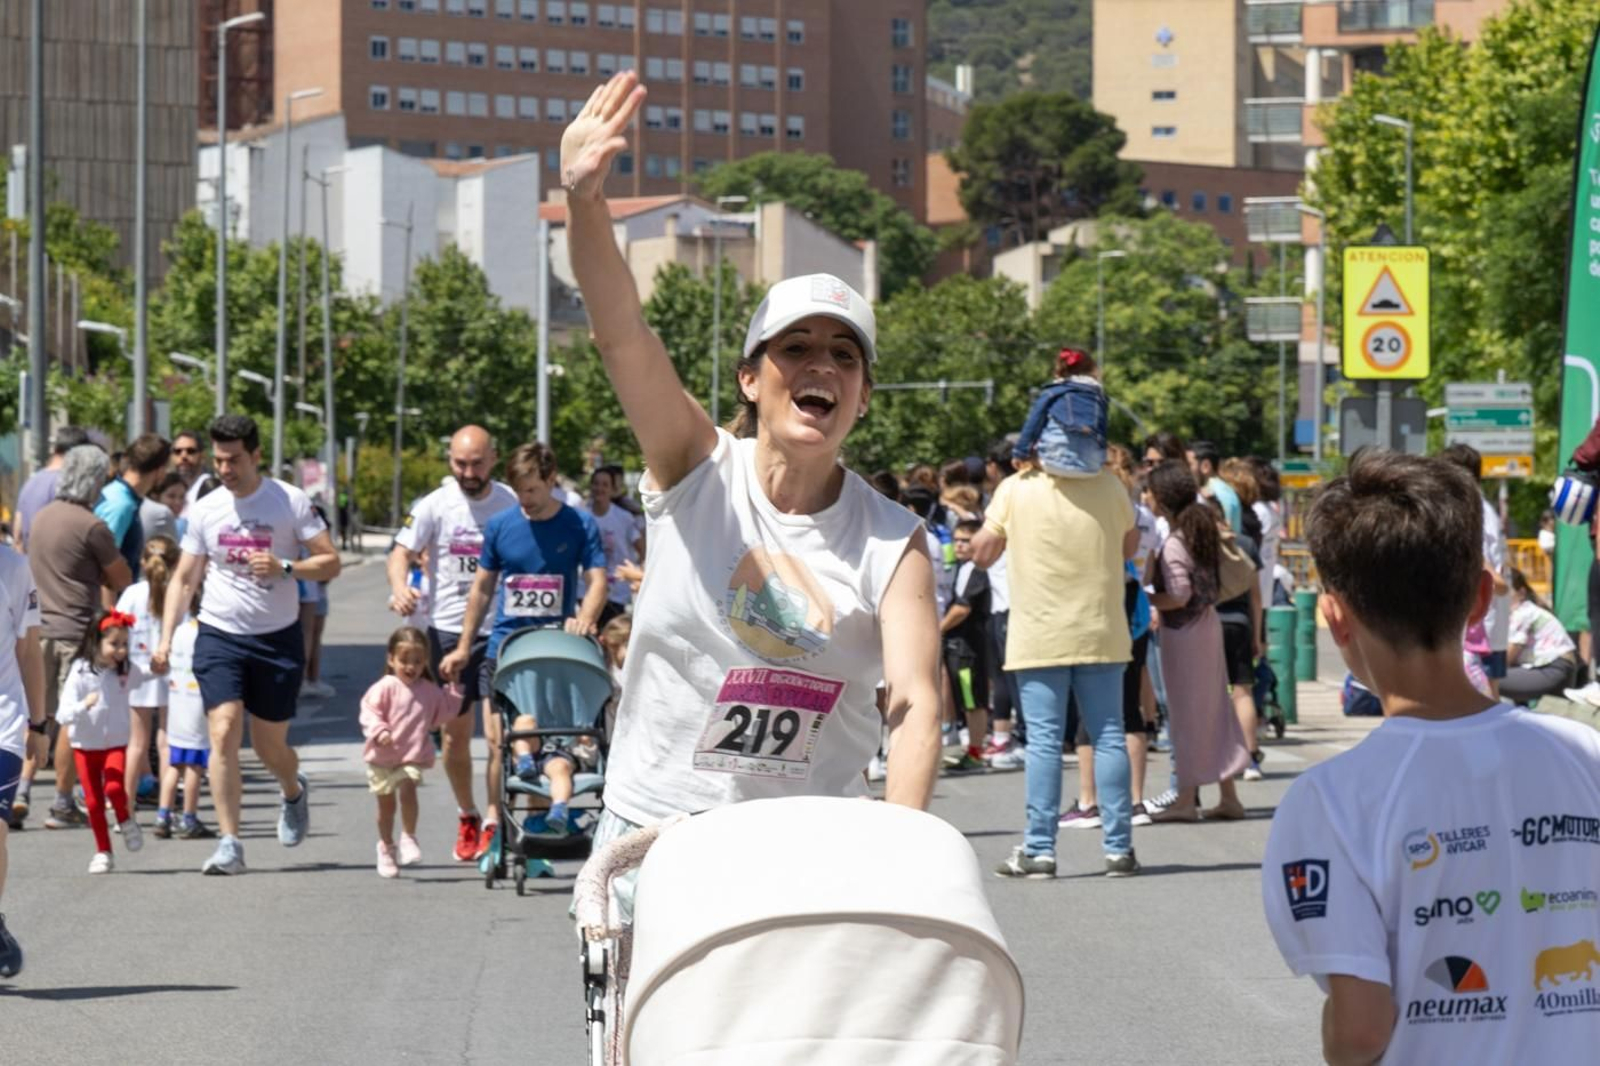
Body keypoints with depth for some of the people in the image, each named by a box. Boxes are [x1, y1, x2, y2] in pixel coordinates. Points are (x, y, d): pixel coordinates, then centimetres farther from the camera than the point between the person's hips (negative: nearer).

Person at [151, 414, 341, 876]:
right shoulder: (205, 509, 3)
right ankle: (229, 843, -13)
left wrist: (285, 567, -21)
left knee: (270, 746, 8)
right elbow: (184, 579, 10)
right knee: (223, 734, -14)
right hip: (219, 636, 1)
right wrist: (165, 639, 0)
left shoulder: (291, 502, -5)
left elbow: (330, 563, -4)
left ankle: (294, 791, 44)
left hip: (278, 638, -1)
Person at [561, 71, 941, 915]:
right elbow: (620, 332, -20)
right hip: (655, 833, 0)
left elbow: (916, 701, -15)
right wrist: (584, 201, -38)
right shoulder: (696, 470, -4)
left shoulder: (891, 541, -4)